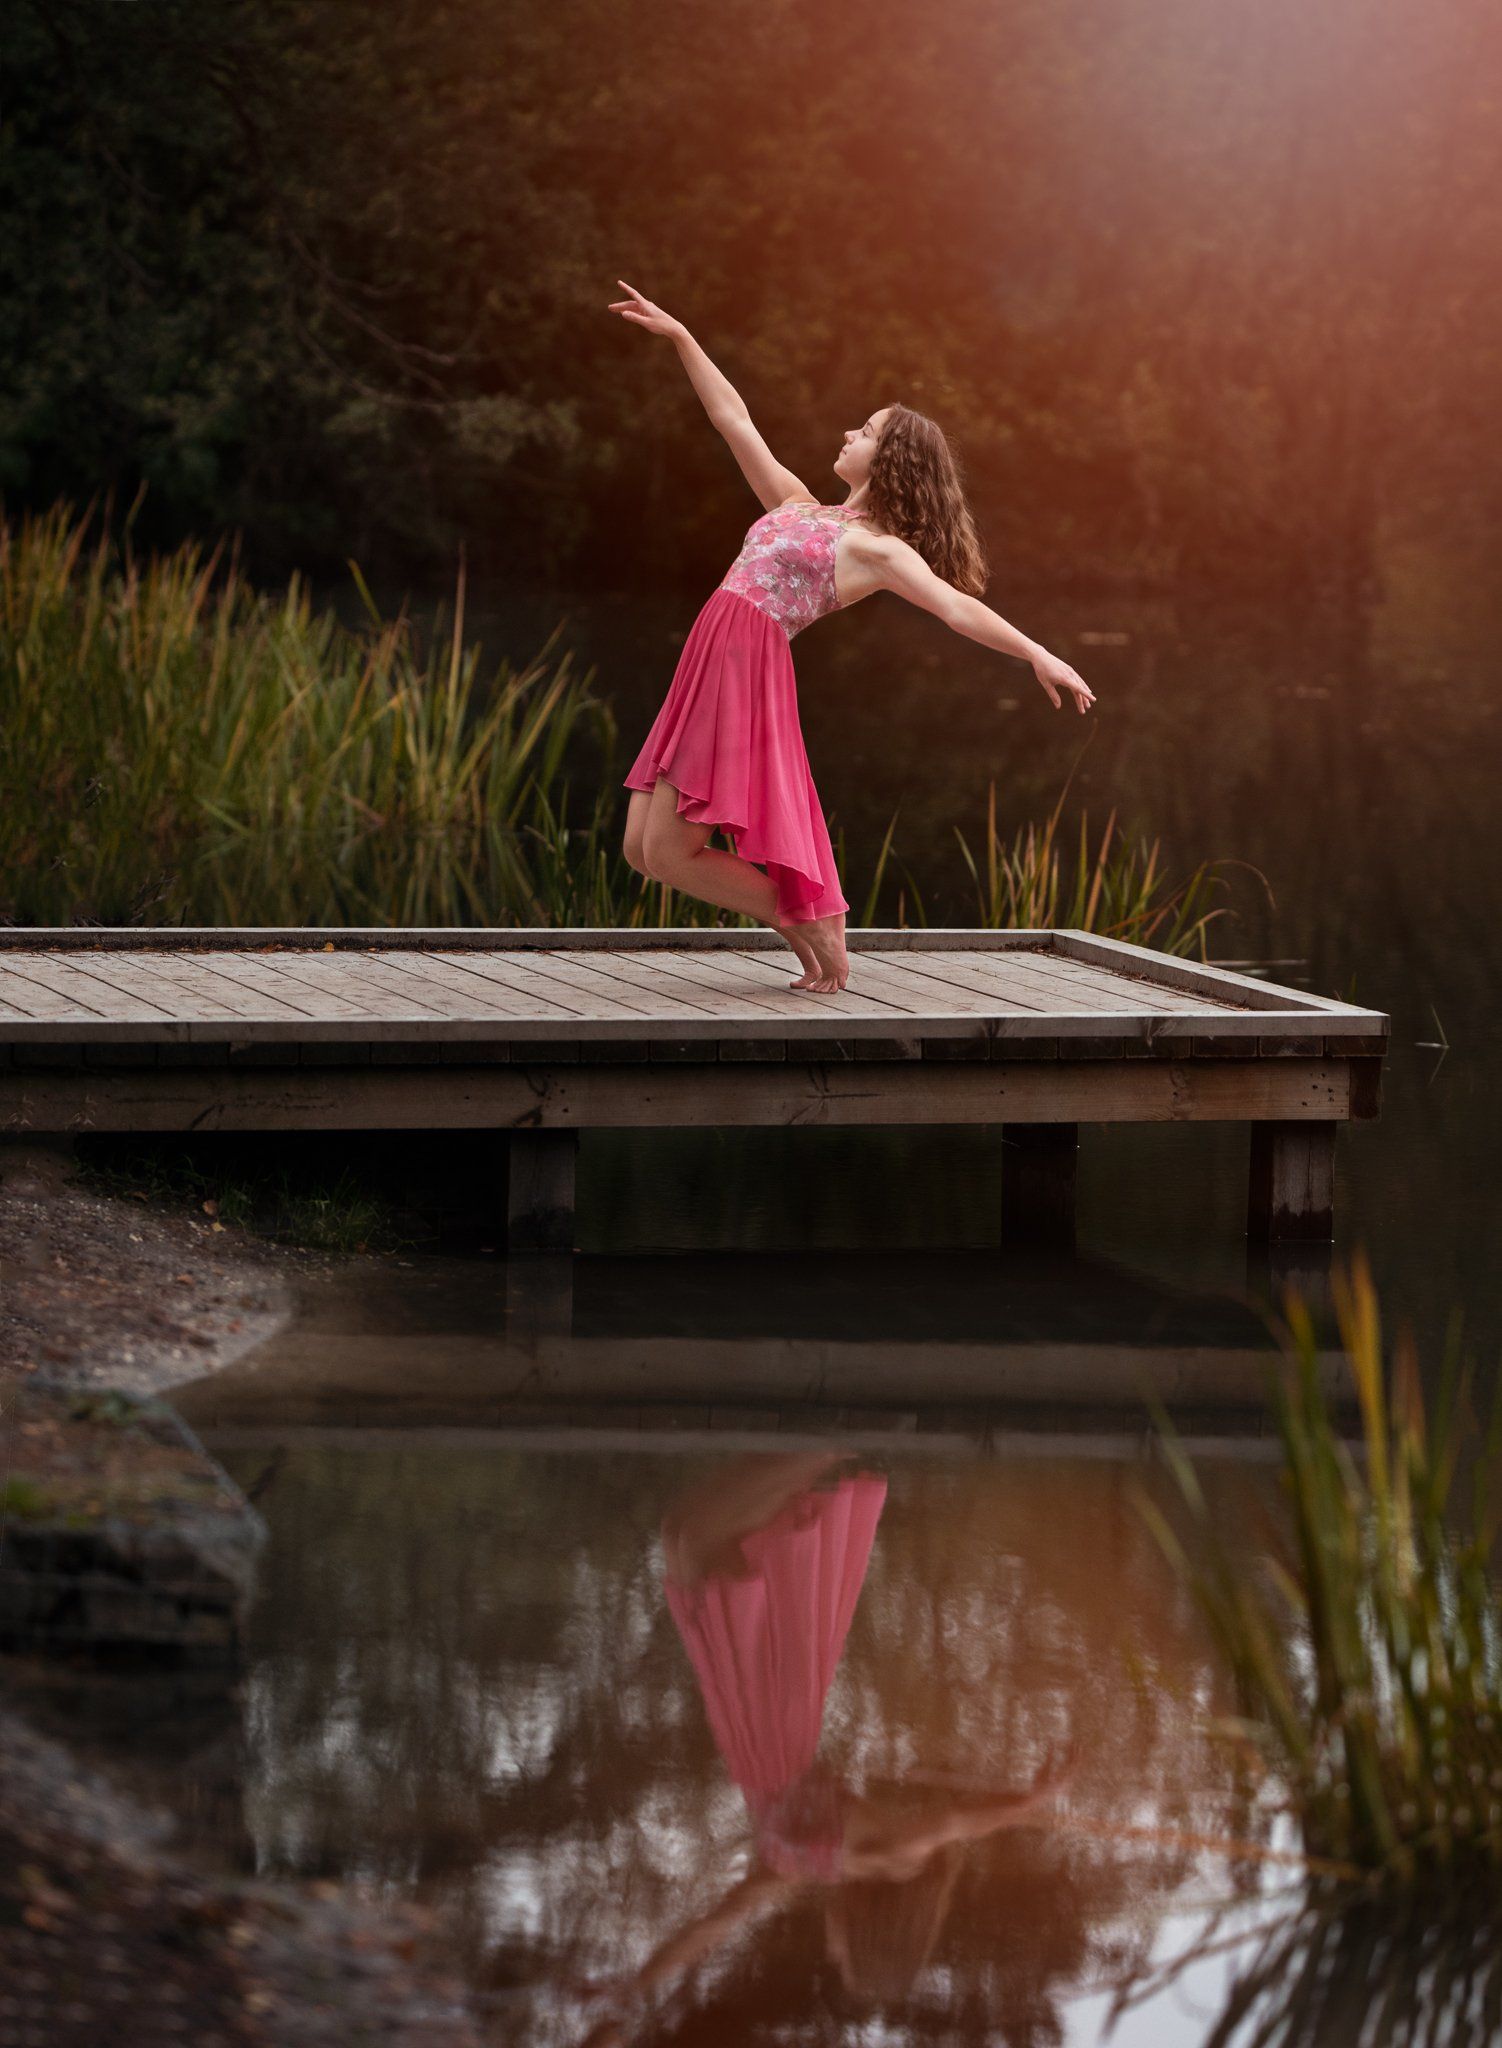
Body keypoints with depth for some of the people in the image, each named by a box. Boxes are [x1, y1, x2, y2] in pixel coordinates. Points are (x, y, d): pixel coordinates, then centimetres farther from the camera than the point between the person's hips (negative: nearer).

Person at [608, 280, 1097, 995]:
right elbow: (733, 419, 24)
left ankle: (810, 922, 4)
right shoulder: (800, 508, 19)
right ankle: (807, 918, 15)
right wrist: (679, 337, 25)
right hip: (705, 667, 8)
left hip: (745, 669, -8)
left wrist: (1039, 655, -28)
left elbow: (957, 606, -15)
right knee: (643, 849, 6)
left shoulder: (879, 550, -3)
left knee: (669, 852, -11)